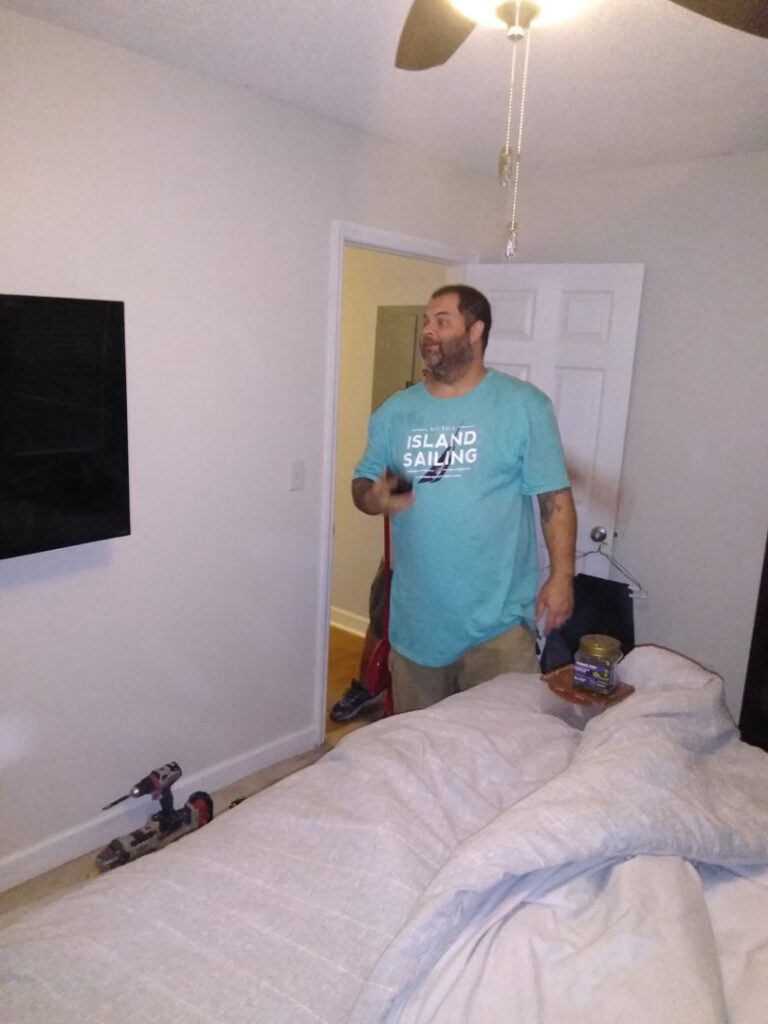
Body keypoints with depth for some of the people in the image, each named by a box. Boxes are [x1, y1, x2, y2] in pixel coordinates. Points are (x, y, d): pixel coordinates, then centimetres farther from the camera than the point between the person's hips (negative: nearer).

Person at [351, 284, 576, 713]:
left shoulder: (524, 405, -5)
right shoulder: (395, 411, 6)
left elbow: (555, 496, -5)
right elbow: (362, 484, 11)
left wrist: (562, 575, -12)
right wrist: (375, 497, -12)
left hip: (499, 620, -3)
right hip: (415, 622, 4)